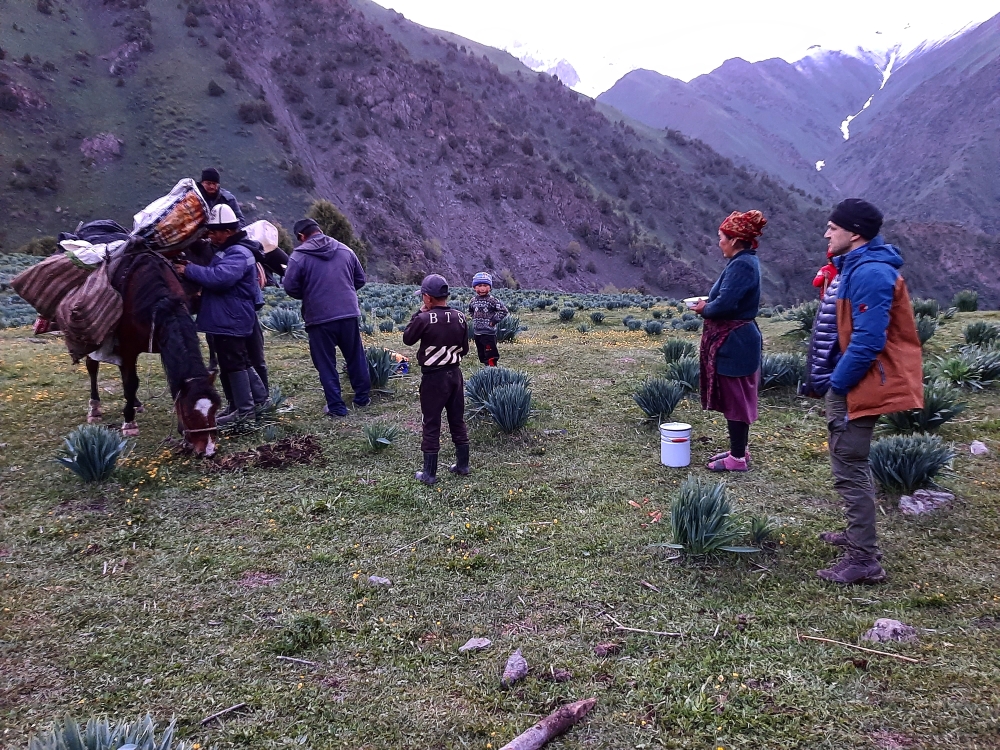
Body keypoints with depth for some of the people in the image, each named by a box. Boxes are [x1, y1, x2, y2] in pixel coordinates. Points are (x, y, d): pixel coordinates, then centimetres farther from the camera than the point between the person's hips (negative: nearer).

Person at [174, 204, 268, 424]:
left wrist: (189, 270, -23)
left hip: (231, 320, -11)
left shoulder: (238, 254, -20)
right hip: (228, 317, 11)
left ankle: (245, 409, 3)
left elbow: (219, 277, -33)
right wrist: (193, 269, 6)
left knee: (233, 363, -4)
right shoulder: (228, 250, 16)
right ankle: (258, 397, 28)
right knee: (239, 361, 18)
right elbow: (215, 274, 25)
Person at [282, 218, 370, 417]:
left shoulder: (299, 255, -6)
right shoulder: (345, 250, 7)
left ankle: (336, 406, 9)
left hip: (319, 318, -4)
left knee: (326, 364, 6)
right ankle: (363, 397, 27)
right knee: (356, 357, 17)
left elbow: (291, 287, -8)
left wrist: (308, 295, 11)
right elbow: (360, 279, 13)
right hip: (349, 314, 4)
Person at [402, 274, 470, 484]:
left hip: (433, 377, -5)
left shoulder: (424, 319, -18)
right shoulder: (460, 317, -2)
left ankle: (429, 473, 10)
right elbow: (464, 349, 6)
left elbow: (407, 339, -1)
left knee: (432, 424, 3)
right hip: (455, 374, 5)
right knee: (457, 420, 16)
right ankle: (463, 465, 26)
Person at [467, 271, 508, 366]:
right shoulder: (473, 301, 6)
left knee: (490, 355, -7)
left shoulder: (492, 300, -10)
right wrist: (474, 320, 10)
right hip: (477, 332, 6)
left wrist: (494, 320, -11)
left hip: (489, 332, -6)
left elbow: (503, 310, -10)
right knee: (482, 355, 14)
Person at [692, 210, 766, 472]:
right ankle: (738, 449, 30)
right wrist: (708, 303, 2)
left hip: (733, 343, -10)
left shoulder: (741, 265, -20)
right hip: (735, 341, 10)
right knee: (734, 398, 18)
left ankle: (738, 458, 10)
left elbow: (725, 303, -27)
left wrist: (704, 309, -9)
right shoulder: (744, 261, 12)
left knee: (735, 399, 0)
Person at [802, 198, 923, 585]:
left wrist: (837, 383, -19)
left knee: (850, 470, -5)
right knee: (850, 464, 21)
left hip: (855, 387, -11)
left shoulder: (870, 273, -21)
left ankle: (864, 559, 3)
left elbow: (868, 340, -27)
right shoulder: (853, 268, 13)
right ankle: (859, 534, 36)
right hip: (844, 383, 11)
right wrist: (823, 379, 16)